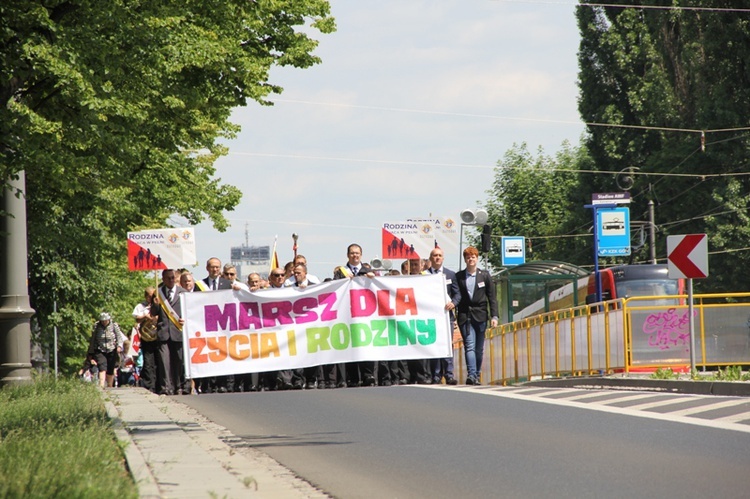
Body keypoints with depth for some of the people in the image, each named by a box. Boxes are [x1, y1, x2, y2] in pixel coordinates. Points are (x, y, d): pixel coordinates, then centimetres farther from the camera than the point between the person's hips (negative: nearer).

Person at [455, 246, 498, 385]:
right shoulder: (458, 277, 5)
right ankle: (471, 375, -22)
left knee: (479, 348, 6)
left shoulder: (485, 276, 7)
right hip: (465, 316, -1)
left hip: (480, 316, 1)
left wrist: (494, 316, -2)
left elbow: (492, 297, 5)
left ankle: (477, 375, 16)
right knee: (470, 346, -14)